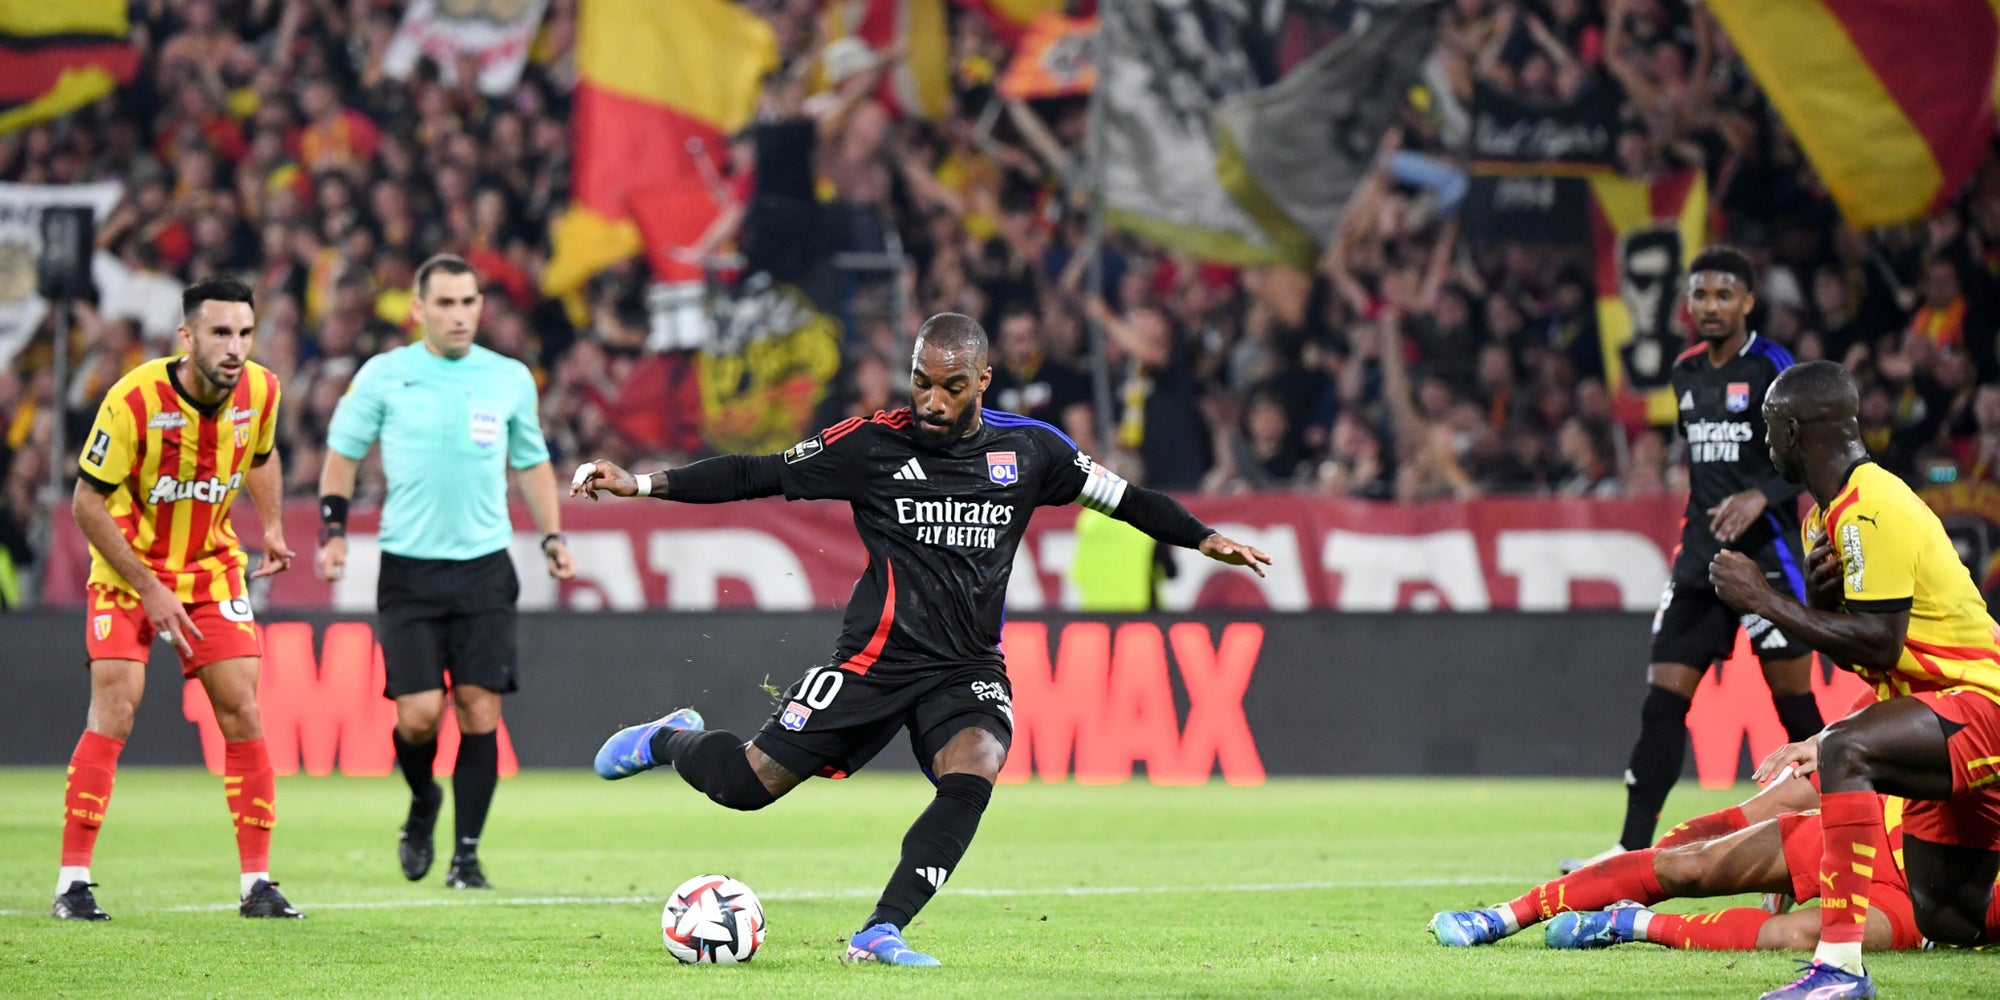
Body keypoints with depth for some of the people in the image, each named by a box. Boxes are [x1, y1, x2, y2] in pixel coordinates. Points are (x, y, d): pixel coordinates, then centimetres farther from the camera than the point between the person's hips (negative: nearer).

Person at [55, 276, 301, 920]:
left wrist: (272, 525, 3)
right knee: (113, 712, -13)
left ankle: (256, 883, 2)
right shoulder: (134, 399, -25)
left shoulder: (260, 391, -10)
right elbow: (87, 503, -18)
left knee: (241, 712, -4)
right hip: (128, 569, -4)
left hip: (212, 567, 4)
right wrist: (149, 589, -18)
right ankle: (73, 881, -7)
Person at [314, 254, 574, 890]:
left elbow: (531, 462, 20)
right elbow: (343, 453, 10)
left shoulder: (511, 379, 7)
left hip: (485, 567, 2)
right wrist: (332, 530, -1)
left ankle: (467, 854, 3)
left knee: (480, 710, -6)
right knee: (419, 713, -9)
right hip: (408, 568, -2)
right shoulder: (383, 376, 1)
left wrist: (552, 535, 11)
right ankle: (422, 803, 23)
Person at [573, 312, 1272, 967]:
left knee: (973, 775, -28)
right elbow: (757, 476, -1)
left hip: (970, 667, 2)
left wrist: (1206, 540, 4)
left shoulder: (1028, 449, 3)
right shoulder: (872, 445, -4)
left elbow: (1120, 497, 14)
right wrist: (642, 484, -7)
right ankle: (673, 739, 27)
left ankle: (880, 933, -24)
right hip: (877, 659, -2)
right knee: (747, 784, -7)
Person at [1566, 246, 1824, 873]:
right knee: (1663, 698, -1)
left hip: (1766, 554, -6)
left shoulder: (1773, 368, -7)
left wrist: (1760, 497, -27)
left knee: (1794, 701, -4)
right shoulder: (1687, 374, 14)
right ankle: (1633, 853, -2)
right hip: (1701, 557, 6)